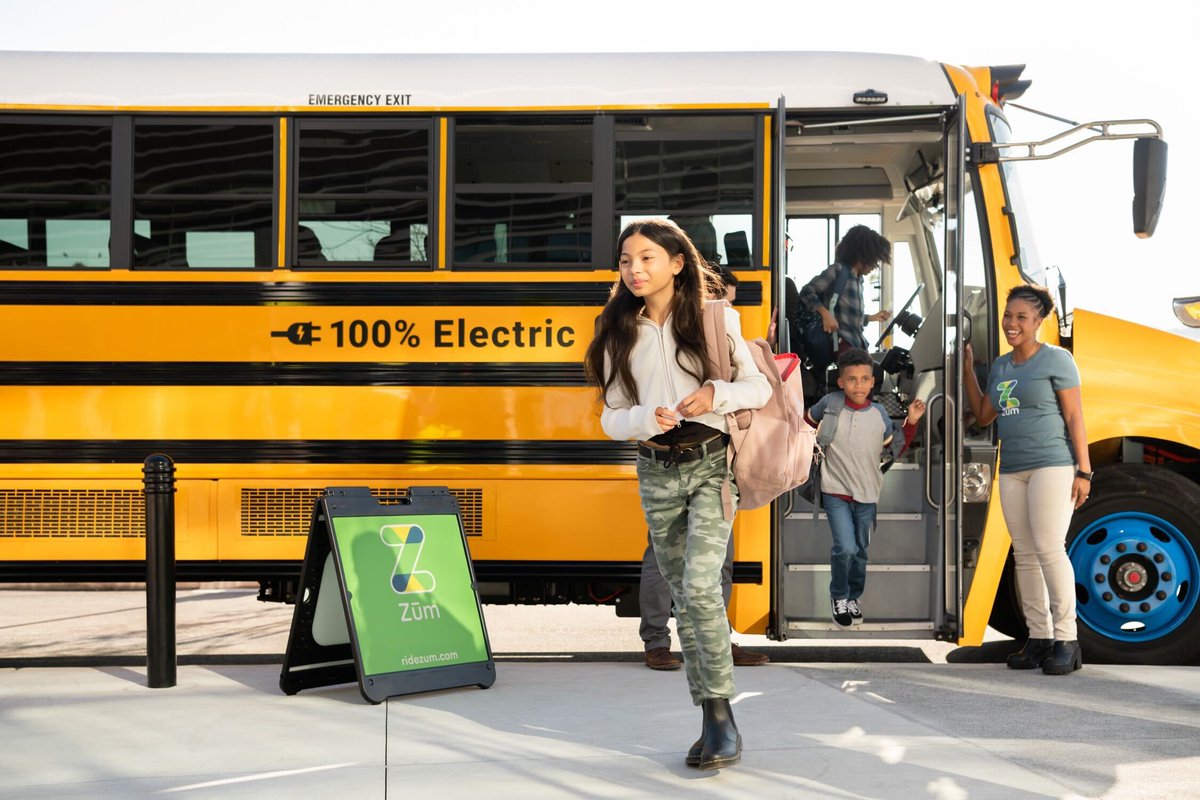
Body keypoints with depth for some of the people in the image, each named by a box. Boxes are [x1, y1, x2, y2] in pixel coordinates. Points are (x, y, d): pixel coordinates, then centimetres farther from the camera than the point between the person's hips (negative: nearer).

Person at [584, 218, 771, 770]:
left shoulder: (714, 318, -2)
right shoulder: (619, 332, 6)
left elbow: (760, 387, 2)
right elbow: (611, 417, 6)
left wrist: (717, 394, -18)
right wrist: (645, 418, -15)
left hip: (711, 465, -4)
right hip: (657, 473, 4)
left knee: (700, 586, -18)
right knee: (682, 598, 8)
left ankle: (722, 713, -7)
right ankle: (711, 723, 17)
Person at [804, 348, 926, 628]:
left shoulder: (880, 414, -3)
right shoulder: (830, 403, -10)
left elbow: (896, 448, 9)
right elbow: (807, 422, 11)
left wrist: (911, 422, 1)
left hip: (867, 494, 3)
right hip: (836, 492, -3)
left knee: (860, 551, 14)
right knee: (845, 548, -17)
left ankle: (853, 598, 35)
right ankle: (838, 597, 7)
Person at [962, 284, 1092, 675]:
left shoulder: (1056, 359, -3)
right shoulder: (1000, 366, 16)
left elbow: (1075, 416, -6)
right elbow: (984, 415, 20)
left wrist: (1084, 470, -11)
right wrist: (967, 371, 15)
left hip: (1052, 466, -7)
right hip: (1012, 470, 7)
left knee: (1049, 548, -13)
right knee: (1024, 554, 5)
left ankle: (1066, 640, -9)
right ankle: (1038, 637, 9)